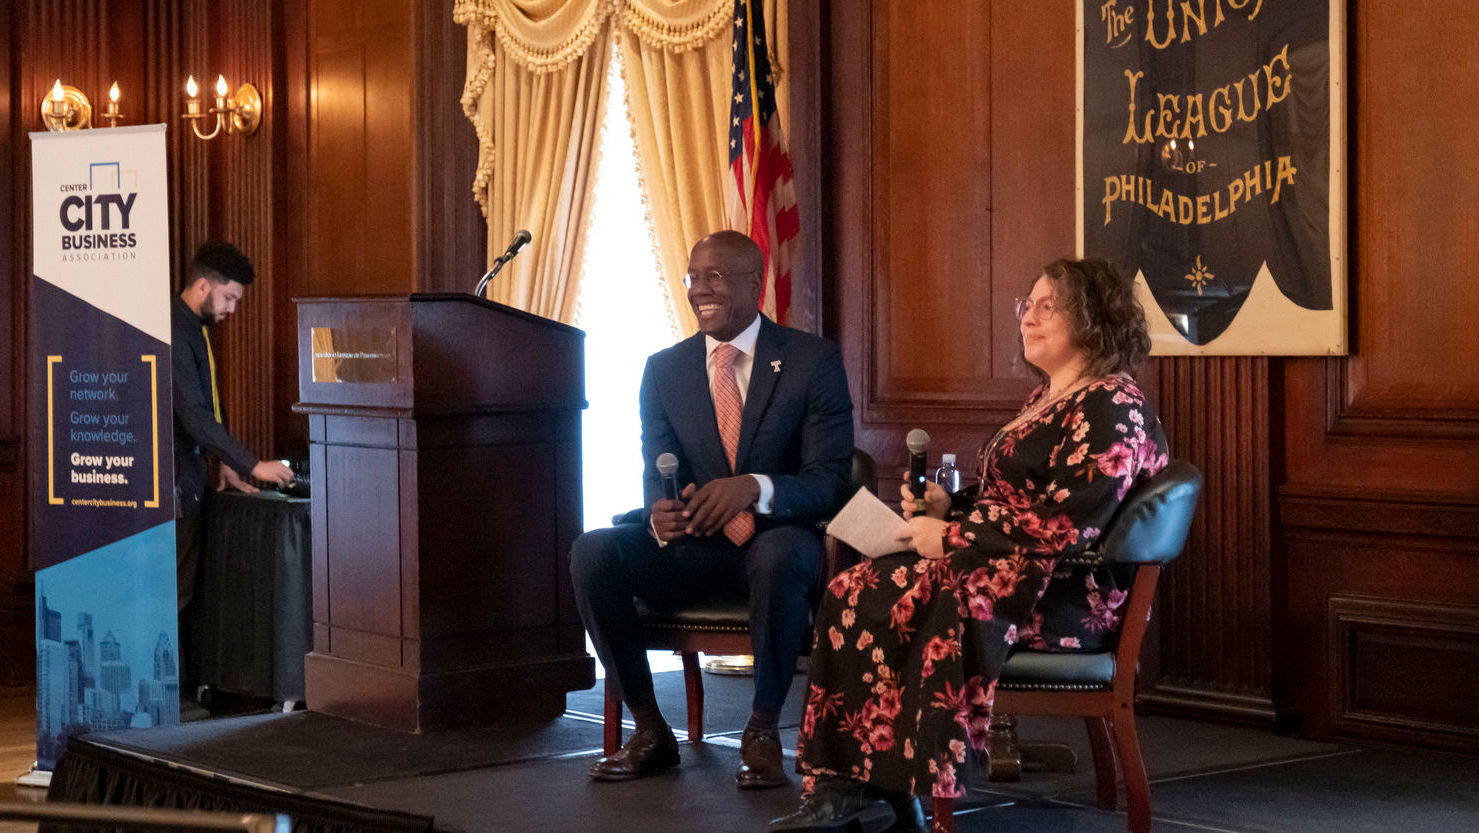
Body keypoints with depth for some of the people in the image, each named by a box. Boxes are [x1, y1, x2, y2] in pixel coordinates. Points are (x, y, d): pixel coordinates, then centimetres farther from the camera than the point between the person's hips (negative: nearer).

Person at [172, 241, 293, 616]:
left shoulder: (197, 328, 14)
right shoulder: (173, 332, -19)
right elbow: (194, 416, -25)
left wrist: (226, 462, 14)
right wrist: (253, 465, -23)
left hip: (191, 475, 10)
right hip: (172, 478, -10)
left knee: (185, 587, 11)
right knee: (173, 589, -8)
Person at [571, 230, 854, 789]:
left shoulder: (814, 361, -3)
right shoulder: (664, 370, 8)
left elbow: (831, 481, -10)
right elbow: (657, 474, 3)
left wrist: (755, 487, -31)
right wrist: (660, 512, -24)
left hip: (777, 538, -4)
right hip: (693, 544, 4)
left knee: (781, 555, -40)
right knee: (592, 552, -23)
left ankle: (762, 733, -21)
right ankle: (649, 731, -13)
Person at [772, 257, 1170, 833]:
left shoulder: (1110, 410, -11)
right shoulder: (1044, 398, 21)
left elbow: (1063, 525, -21)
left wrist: (952, 537, -16)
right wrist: (947, 508, 7)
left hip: (1063, 593, -10)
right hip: (1012, 571, 10)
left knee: (866, 604, -28)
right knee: (848, 593, -12)